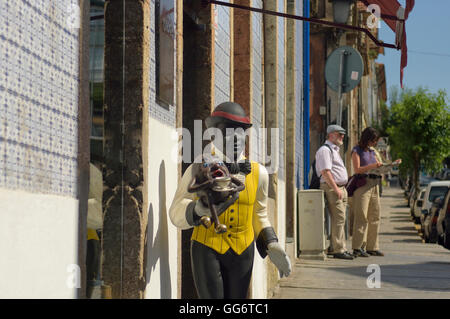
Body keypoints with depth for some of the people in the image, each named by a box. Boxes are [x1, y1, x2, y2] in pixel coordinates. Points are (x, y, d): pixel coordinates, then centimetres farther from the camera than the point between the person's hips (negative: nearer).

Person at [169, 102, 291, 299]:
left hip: (242, 251, 4)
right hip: (207, 248, -3)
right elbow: (176, 213, -11)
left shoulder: (258, 173, 5)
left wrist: (271, 246, 4)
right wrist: (198, 210, -32)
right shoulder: (200, 169, -6)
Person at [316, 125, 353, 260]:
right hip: (332, 188, -10)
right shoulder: (325, 150, -10)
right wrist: (336, 188, -21)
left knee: (340, 219, 9)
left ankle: (340, 248, 13)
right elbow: (325, 172, -18)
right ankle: (338, 250, -11)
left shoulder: (334, 150, 23)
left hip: (341, 188, 10)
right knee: (338, 218, -12)